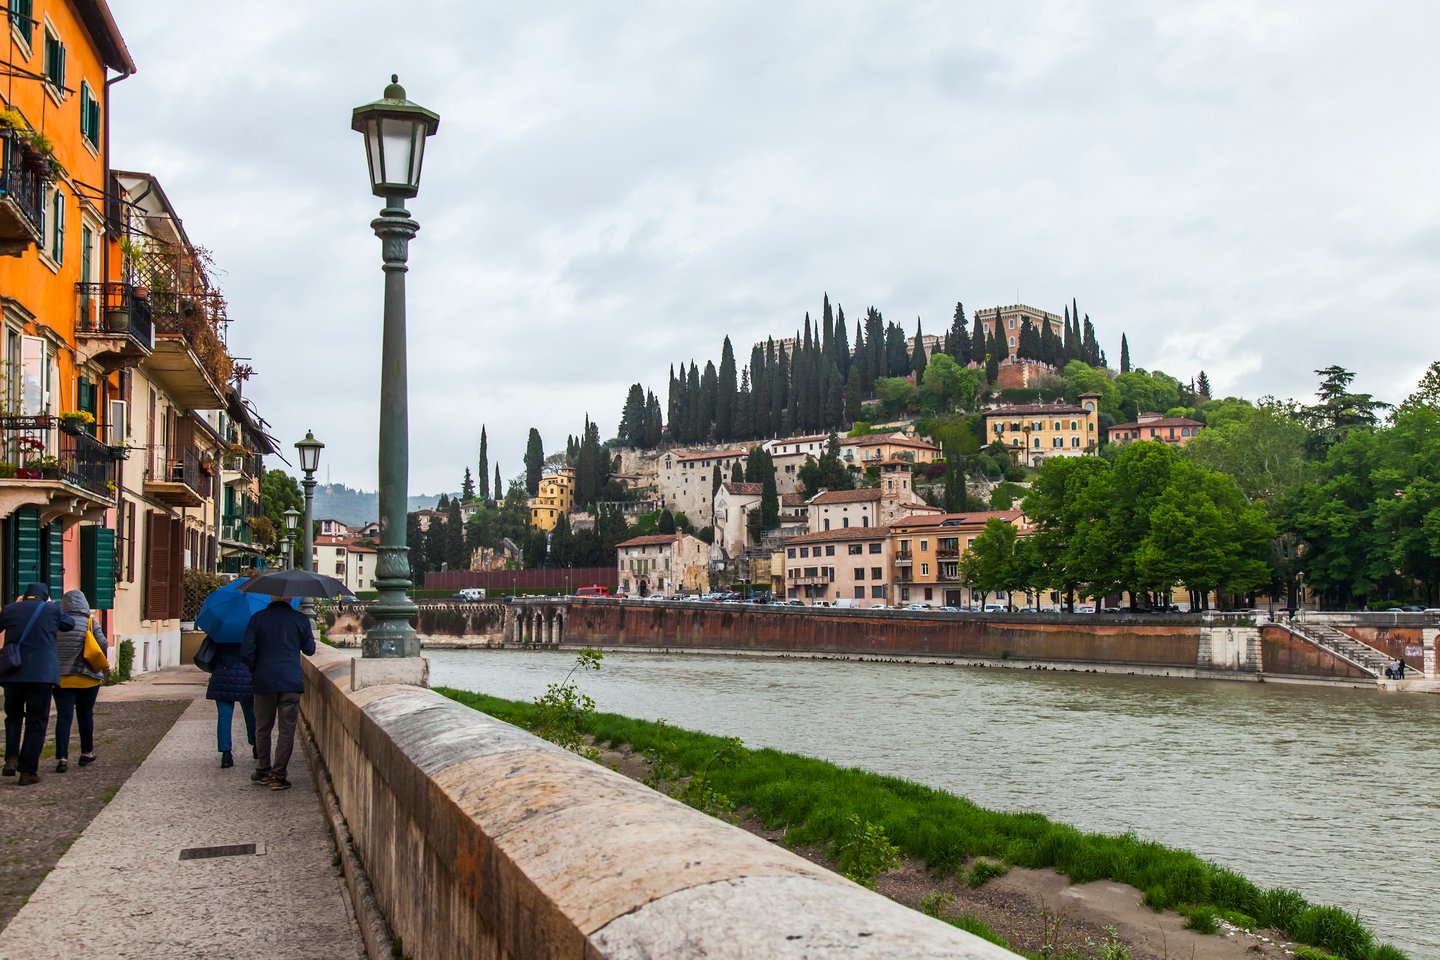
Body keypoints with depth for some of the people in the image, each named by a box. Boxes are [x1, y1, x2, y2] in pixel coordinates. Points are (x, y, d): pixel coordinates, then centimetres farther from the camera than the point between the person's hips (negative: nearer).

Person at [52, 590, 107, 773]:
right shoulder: (91, 624, -6)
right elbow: (103, 646, -10)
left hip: (61, 678, 0)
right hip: (87, 678, 0)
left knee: (63, 717, -1)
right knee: (85, 715, 15)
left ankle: (62, 757, -12)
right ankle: (86, 753, 26)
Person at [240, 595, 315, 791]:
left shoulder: (258, 618, -2)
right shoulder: (300, 619, -2)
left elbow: (246, 652, -4)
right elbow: (310, 649, 9)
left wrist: (256, 669, 13)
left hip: (264, 681, 1)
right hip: (291, 681, -1)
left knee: (262, 728, 16)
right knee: (286, 730, 4)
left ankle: (263, 772, 23)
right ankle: (279, 776, 3)